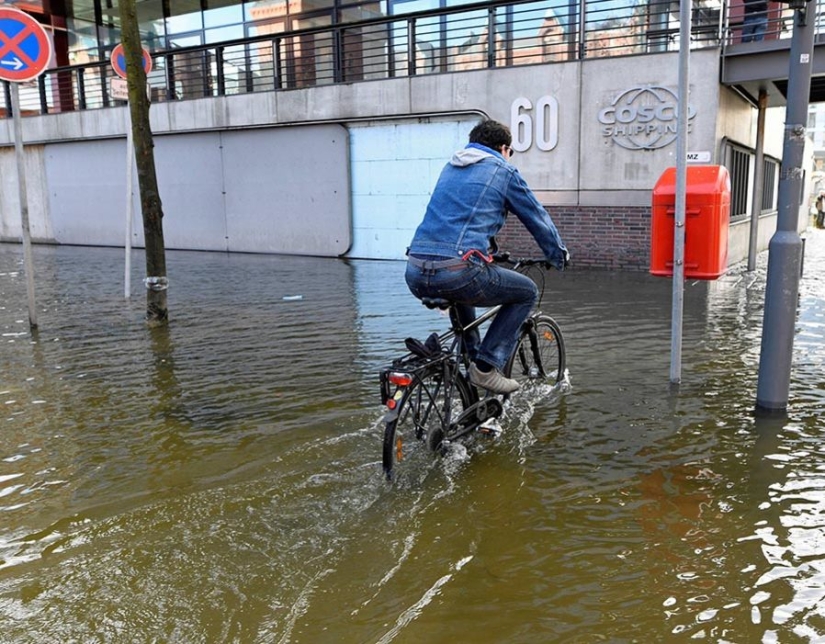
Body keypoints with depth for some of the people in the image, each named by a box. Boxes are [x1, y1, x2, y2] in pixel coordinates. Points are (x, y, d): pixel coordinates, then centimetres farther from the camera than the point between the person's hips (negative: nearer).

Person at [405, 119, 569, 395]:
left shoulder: (451, 167, 27)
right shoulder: (503, 170, 10)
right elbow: (537, 218, 19)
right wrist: (560, 255, 37)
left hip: (415, 275, 7)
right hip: (457, 272, -7)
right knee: (527, 292, 14)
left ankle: (471, 355, 35)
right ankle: (487, 367, 6)